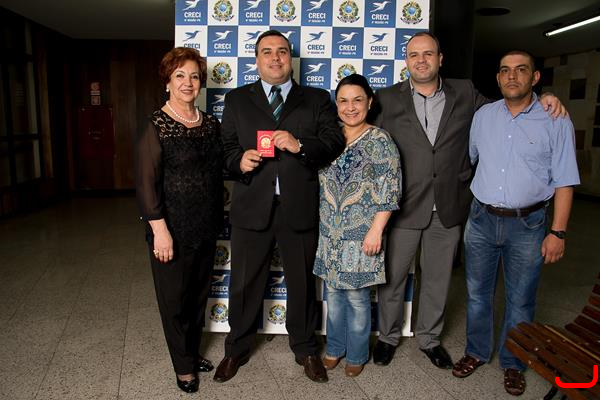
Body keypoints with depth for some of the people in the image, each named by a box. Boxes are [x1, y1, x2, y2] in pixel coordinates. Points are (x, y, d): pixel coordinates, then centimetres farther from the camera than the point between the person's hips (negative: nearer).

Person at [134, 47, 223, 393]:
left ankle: (193, 352, 39)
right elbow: (146, 183, -14)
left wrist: (218, 218, 5)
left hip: (206, 226, 5)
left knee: (200, 292, 17)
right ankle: (184, 365, 29)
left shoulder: (211, 124, 6)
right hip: (173, 228, -5)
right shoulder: (156, 126, -10)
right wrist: (160, 229, -18)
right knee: (175, 297, 9)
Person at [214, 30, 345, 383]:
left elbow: (336, 142, -3)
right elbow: (225, 147, 6)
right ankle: (237, 349, 33)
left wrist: (299, 145, -19)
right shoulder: (237, 100, 11)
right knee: (244, 284, 12)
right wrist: (239, 160, -16)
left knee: (302, 282, 14)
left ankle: (305, 349, 35)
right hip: (252, 207, 1)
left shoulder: (317, 99, 8)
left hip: (300, 207, 0)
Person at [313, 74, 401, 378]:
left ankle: (357, 355, 28)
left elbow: (389, 191, -10)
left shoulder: (381, 141, -7)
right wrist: (320, 223, 8)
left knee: (357, 296, 7)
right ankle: (335, 347, 35)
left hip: (361, 234, -4)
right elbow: (318, 183, 11)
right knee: (333, 292, 16)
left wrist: (376, 230, -15)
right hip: (329, 232, 4)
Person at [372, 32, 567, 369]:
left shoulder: (465, 94, 5)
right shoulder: (388, 99, 0)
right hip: (404, 207, -1)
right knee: (392, 277, 11)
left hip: (448, 208, 2)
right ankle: (389, 336, 34)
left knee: (438, 279, 16)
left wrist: (540, 100, 0)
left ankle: (429, 338, 38)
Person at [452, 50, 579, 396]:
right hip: (481, 219, 3)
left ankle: (514, 364, 31)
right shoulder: (483, 116, 5)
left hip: (528, 224, -2)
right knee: (478, 293, 14)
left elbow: (564, 181, -5)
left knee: (520, 300, 10)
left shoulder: (556, 120, -5)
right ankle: (477, 352, 34)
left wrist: (558, 232, -9)